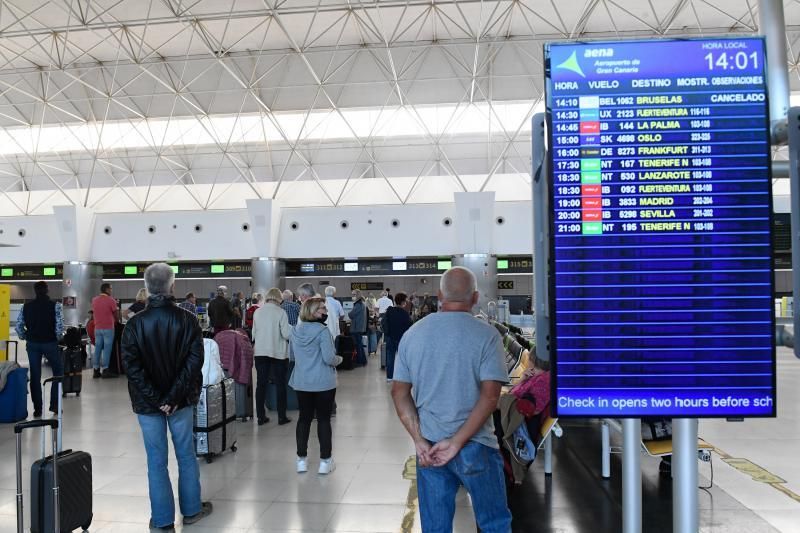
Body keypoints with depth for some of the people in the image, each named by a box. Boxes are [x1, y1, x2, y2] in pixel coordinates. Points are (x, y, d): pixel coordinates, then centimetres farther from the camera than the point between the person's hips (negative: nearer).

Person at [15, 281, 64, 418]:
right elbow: (60, 326, -15)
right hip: (50, 343, -3)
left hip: (32, 344, 3)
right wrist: (57, 338, 2)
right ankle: (54, 404, 10)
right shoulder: (55, 305, -8)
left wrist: (25, 338, 14)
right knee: (58, 372, 14)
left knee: (35, 376, 8)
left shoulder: (26, 306, 2)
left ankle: (37, 409, 11)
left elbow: (18, 326, -1)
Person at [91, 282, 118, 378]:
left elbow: (94, 311, 19)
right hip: (108, 328, -6)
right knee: (107, 349, -2)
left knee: (97, 348, 9)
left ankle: (96, 370, 12)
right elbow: (116, 314, -5)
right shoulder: (111, 300, -11)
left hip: (97, 328, 6)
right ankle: (105, 370, -3)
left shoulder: (94, 300, 8)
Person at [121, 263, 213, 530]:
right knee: (186, 456, 15)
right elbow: (194, 361, -14)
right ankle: (191, 509, 28)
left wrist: (155, 400, -11)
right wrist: (174, 397, -12)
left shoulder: (134, 324, -8)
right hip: (181, 401, 0)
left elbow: (132, 368, -12)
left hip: (148, 404, 0)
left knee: (156, 462, 9)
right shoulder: (187, 320, -9)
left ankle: (163, 521, 17)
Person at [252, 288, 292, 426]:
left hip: (260, 352, 3)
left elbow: (253, 333, 7)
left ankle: (261, 417, 14)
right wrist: (293, 330, 6)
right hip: (278, 352, -3)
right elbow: (287, 334, -14)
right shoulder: (280, 313, -12)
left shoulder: (257, 312, 0)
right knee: (280, 385, 7)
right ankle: (282, 417, 12)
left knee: (261, 384, 10)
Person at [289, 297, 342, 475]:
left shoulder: (296, 331, 4)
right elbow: (329, 358, -20)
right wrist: (339, 359, 0)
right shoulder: (322, 331, -17)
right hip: (323, 383, -5)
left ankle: (302, 460, 20)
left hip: (301, 383, 5)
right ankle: (325, 461, 12)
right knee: (324, 419, 5)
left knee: (304, 418, 14)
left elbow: (292, 355, 16)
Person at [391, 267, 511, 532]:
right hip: (474, 446, -3)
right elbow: (490, 396, -16)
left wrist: (420, 441, -3)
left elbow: (399, 392, 1)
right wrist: (456, 443, -14)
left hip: (429, 446, 4)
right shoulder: (487, 335, -10)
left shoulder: (413, 334, 2)